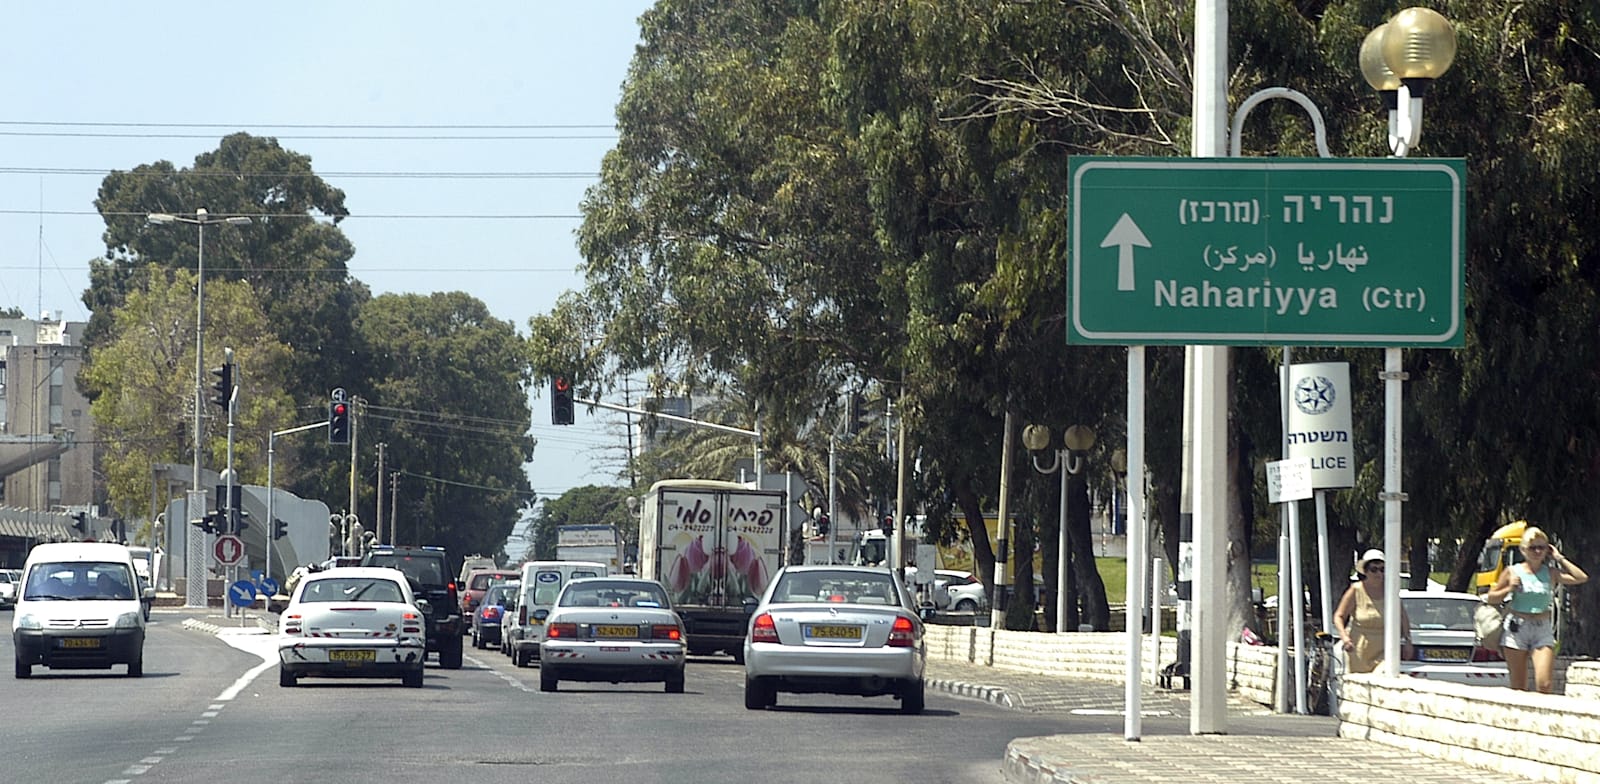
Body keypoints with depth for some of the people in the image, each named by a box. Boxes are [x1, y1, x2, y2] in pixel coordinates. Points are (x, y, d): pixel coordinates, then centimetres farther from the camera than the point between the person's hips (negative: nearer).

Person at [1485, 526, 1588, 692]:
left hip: (1543, 631, 0)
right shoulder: (1512, 572, 4)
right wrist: (1509, 589, -7)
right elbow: (1490, 598, 11)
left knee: (1545, 685, -16)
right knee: (1518, 687, 0)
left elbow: (1582, 578, -5)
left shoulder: (1550, 573, 6)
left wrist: (1559, 558, 0)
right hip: (1517, 629, 0)